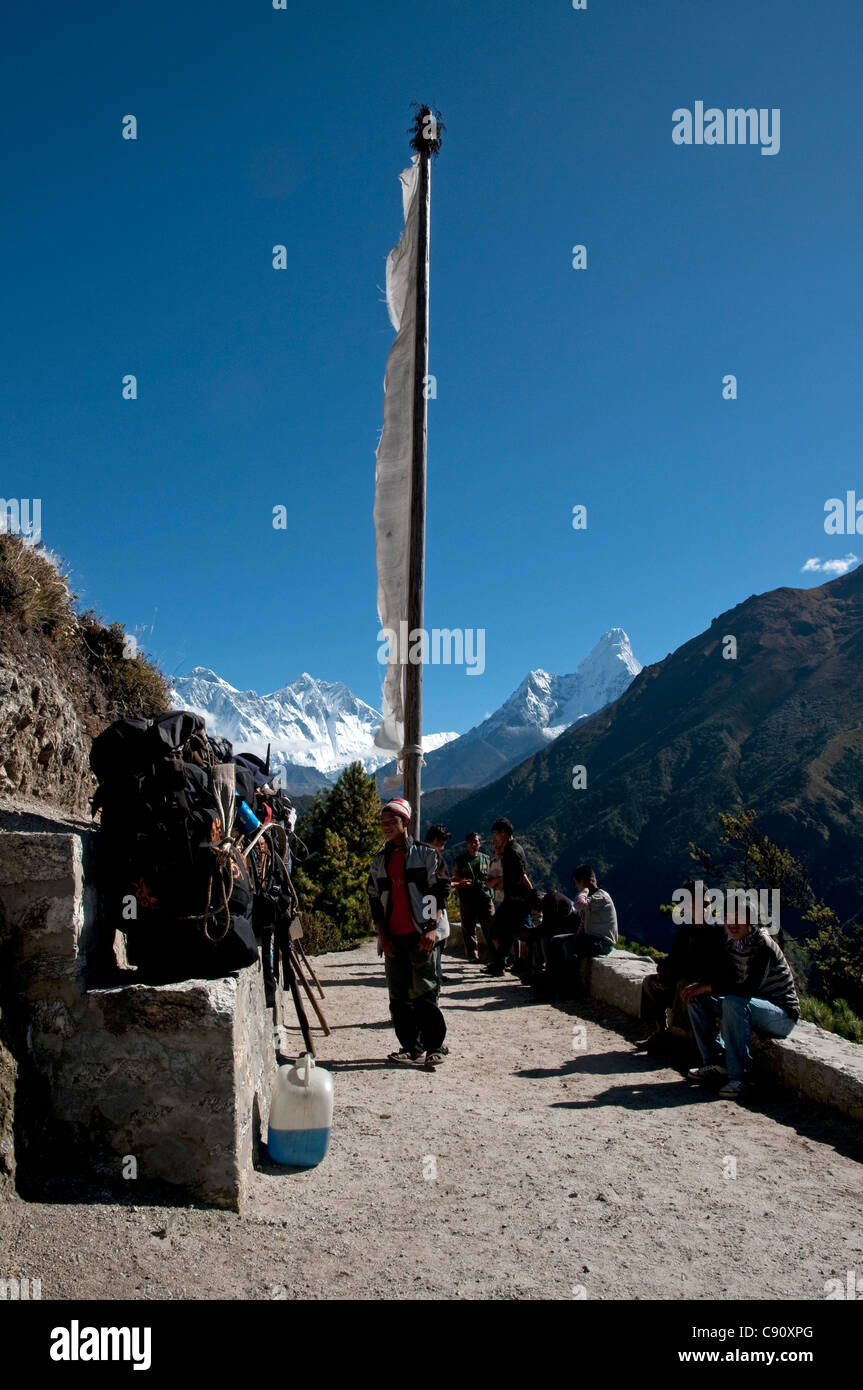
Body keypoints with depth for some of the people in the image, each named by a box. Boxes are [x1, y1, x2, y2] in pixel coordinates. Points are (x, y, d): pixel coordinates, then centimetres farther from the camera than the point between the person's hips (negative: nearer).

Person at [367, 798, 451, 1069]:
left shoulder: (425, 853, 2)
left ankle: (434, 1047, 3)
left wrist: (432, 928, -11)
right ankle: (412, 1047, 15)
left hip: (420, 935, -5)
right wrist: (383, 935, 4)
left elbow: (440, 891, -2)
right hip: (392, 937, 5)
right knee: (398, 996, 6)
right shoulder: (380, 860, 15)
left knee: (424, 992, -6)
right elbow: (374, 900, 14)